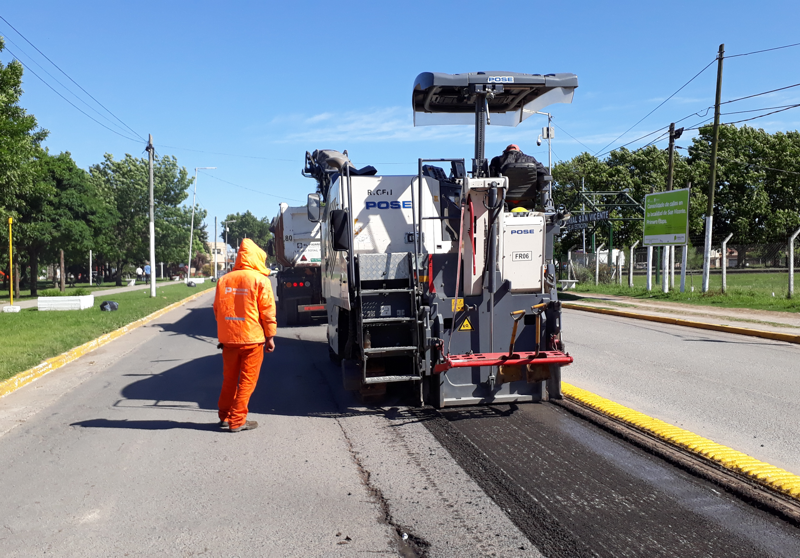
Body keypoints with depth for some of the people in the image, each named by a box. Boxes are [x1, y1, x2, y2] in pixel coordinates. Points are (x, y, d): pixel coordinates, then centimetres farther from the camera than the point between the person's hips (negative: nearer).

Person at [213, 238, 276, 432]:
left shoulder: (223, 280, 5)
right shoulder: (260, 280, -8)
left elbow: (217, 309, 11)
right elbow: (267, 311, -8)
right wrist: (270, 337, 0)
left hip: (228, 338, 5)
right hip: (252, 338, -5)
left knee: (229, 379, 17)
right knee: (247, 380, 5)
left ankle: (225, 416, 27)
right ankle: (237, 421, 7)